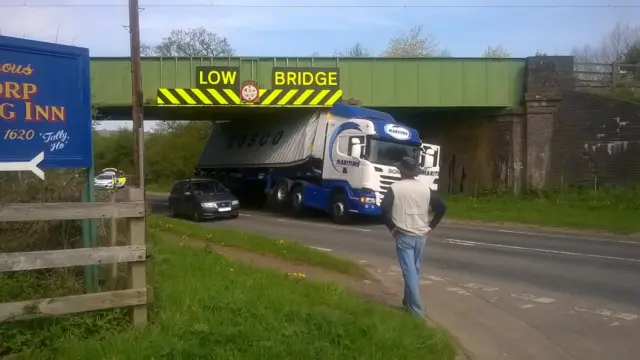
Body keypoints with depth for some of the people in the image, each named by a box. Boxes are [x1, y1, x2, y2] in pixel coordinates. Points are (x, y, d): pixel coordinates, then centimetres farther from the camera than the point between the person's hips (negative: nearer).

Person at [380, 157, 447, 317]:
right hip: (421, 235, 4)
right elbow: (441, 207, 3)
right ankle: (408, 301, 31)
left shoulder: (395, 188, -6)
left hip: (404, 235, -4)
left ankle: (416, 308, -8)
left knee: (409, 271, -3)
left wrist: (391, 227, -5)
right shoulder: (425, 188, 4)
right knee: (414, 269, 18)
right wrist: (431, 225, 10)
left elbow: (384, 208, -16)